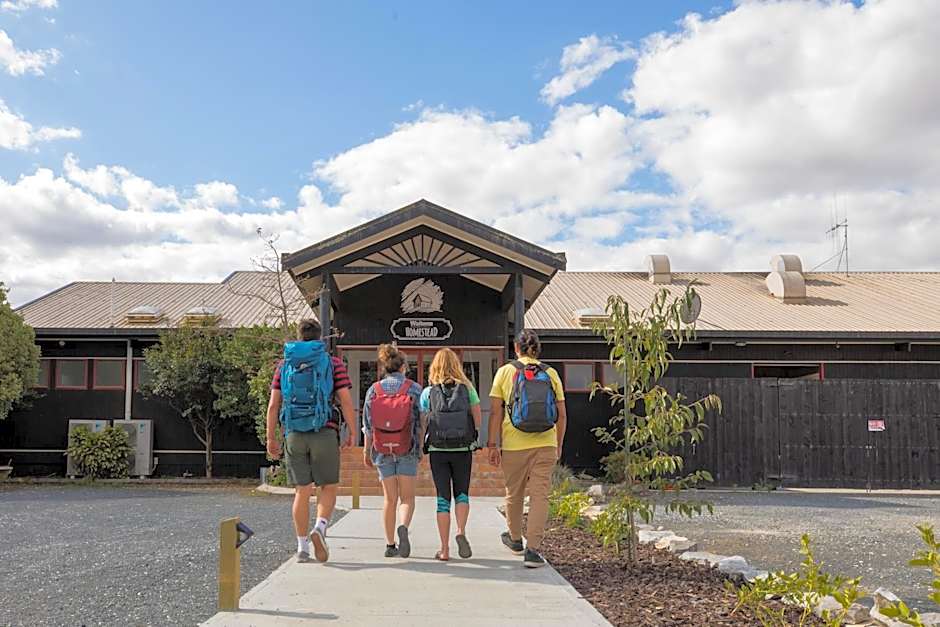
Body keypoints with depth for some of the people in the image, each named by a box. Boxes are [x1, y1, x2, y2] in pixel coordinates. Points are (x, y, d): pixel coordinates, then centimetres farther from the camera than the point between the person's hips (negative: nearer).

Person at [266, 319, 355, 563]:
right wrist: (351, 433, 4)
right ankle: (320, 528, -13)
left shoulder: (284, 364, 9)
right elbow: (346, 401, -5)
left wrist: (271, 438, 10)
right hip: (325, 433, -2)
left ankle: (302, 547, 11)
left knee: (302, 492, 9)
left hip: (294, 435, 2)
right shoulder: (334, 363, 2)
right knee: (328, 487, 10)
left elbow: (273, 405, 5)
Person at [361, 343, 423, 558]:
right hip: (407, 451, -2)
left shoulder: (373, 390, 2)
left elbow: (367, 424, 3)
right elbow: (420, 421, -4)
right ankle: (403, 527, -21)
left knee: (390, 498, 12)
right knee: (407, 497, 6)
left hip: (382, 450, 2)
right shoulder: (414, 388, -3)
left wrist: (366, 451, 11)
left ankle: (390, 545, 13)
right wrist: (421, 448, 5)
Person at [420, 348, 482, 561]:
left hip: (437, 450, 0)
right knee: (461, 493, 15)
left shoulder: (428, 392, 0)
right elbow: (478, 418, -1)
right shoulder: (467, 388, 1)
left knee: (443, 498, 5)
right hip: (463, 449, 0)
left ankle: (444, 549, 3)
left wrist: (421, 446, 12)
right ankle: (461, 532, -9)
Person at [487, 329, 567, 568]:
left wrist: (492, 443, -1)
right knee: (540, 495, 1)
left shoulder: (505, 372, -2)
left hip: (514, 445, -1)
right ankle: (532, 550, -5)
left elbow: (496, 412, -6)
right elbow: (562, 415, 6)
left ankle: (515, 539, 36)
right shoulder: (551, 374, 4)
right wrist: (559, 445, 17)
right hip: (545, 444, 1)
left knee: (514, 494, 17)